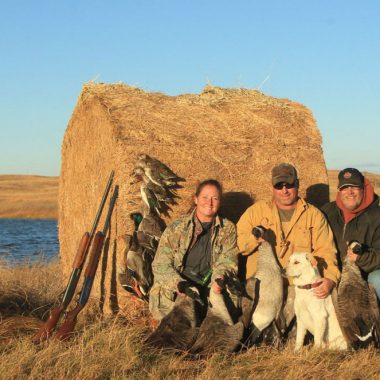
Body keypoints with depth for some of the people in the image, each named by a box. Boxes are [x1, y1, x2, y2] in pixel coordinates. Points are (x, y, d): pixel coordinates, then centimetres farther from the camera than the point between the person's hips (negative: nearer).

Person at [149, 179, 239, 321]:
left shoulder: (228, 229, 13)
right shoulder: (176, 228, 6)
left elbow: (227, 262, 3)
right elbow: (160, 265, 0)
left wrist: (219, 281, -21)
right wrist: (179, 285, -20)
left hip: (208, 292, 2)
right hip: (174, 295, -2)